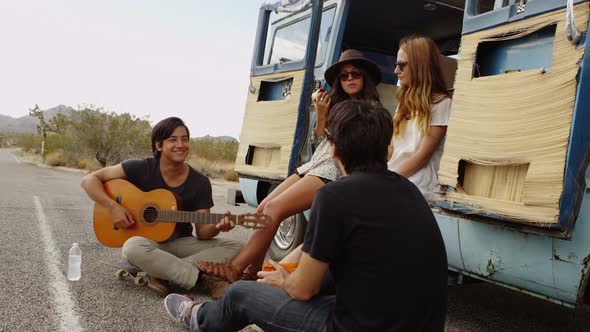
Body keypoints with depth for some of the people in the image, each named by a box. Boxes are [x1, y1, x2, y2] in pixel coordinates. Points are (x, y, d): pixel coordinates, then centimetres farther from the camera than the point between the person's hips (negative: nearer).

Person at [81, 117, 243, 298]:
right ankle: (205, 279, -30)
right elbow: (89, 180, -8)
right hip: (147, 241, -3)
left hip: (180, 243, 3)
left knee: (235, 247, -19)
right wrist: (114, 207, -22)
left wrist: (217, 227, -28)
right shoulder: (141, 169, -10)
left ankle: (160, 273, -26)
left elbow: (202, 232, -5)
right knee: (133, 247, -39)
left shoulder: (200, 183, -5)